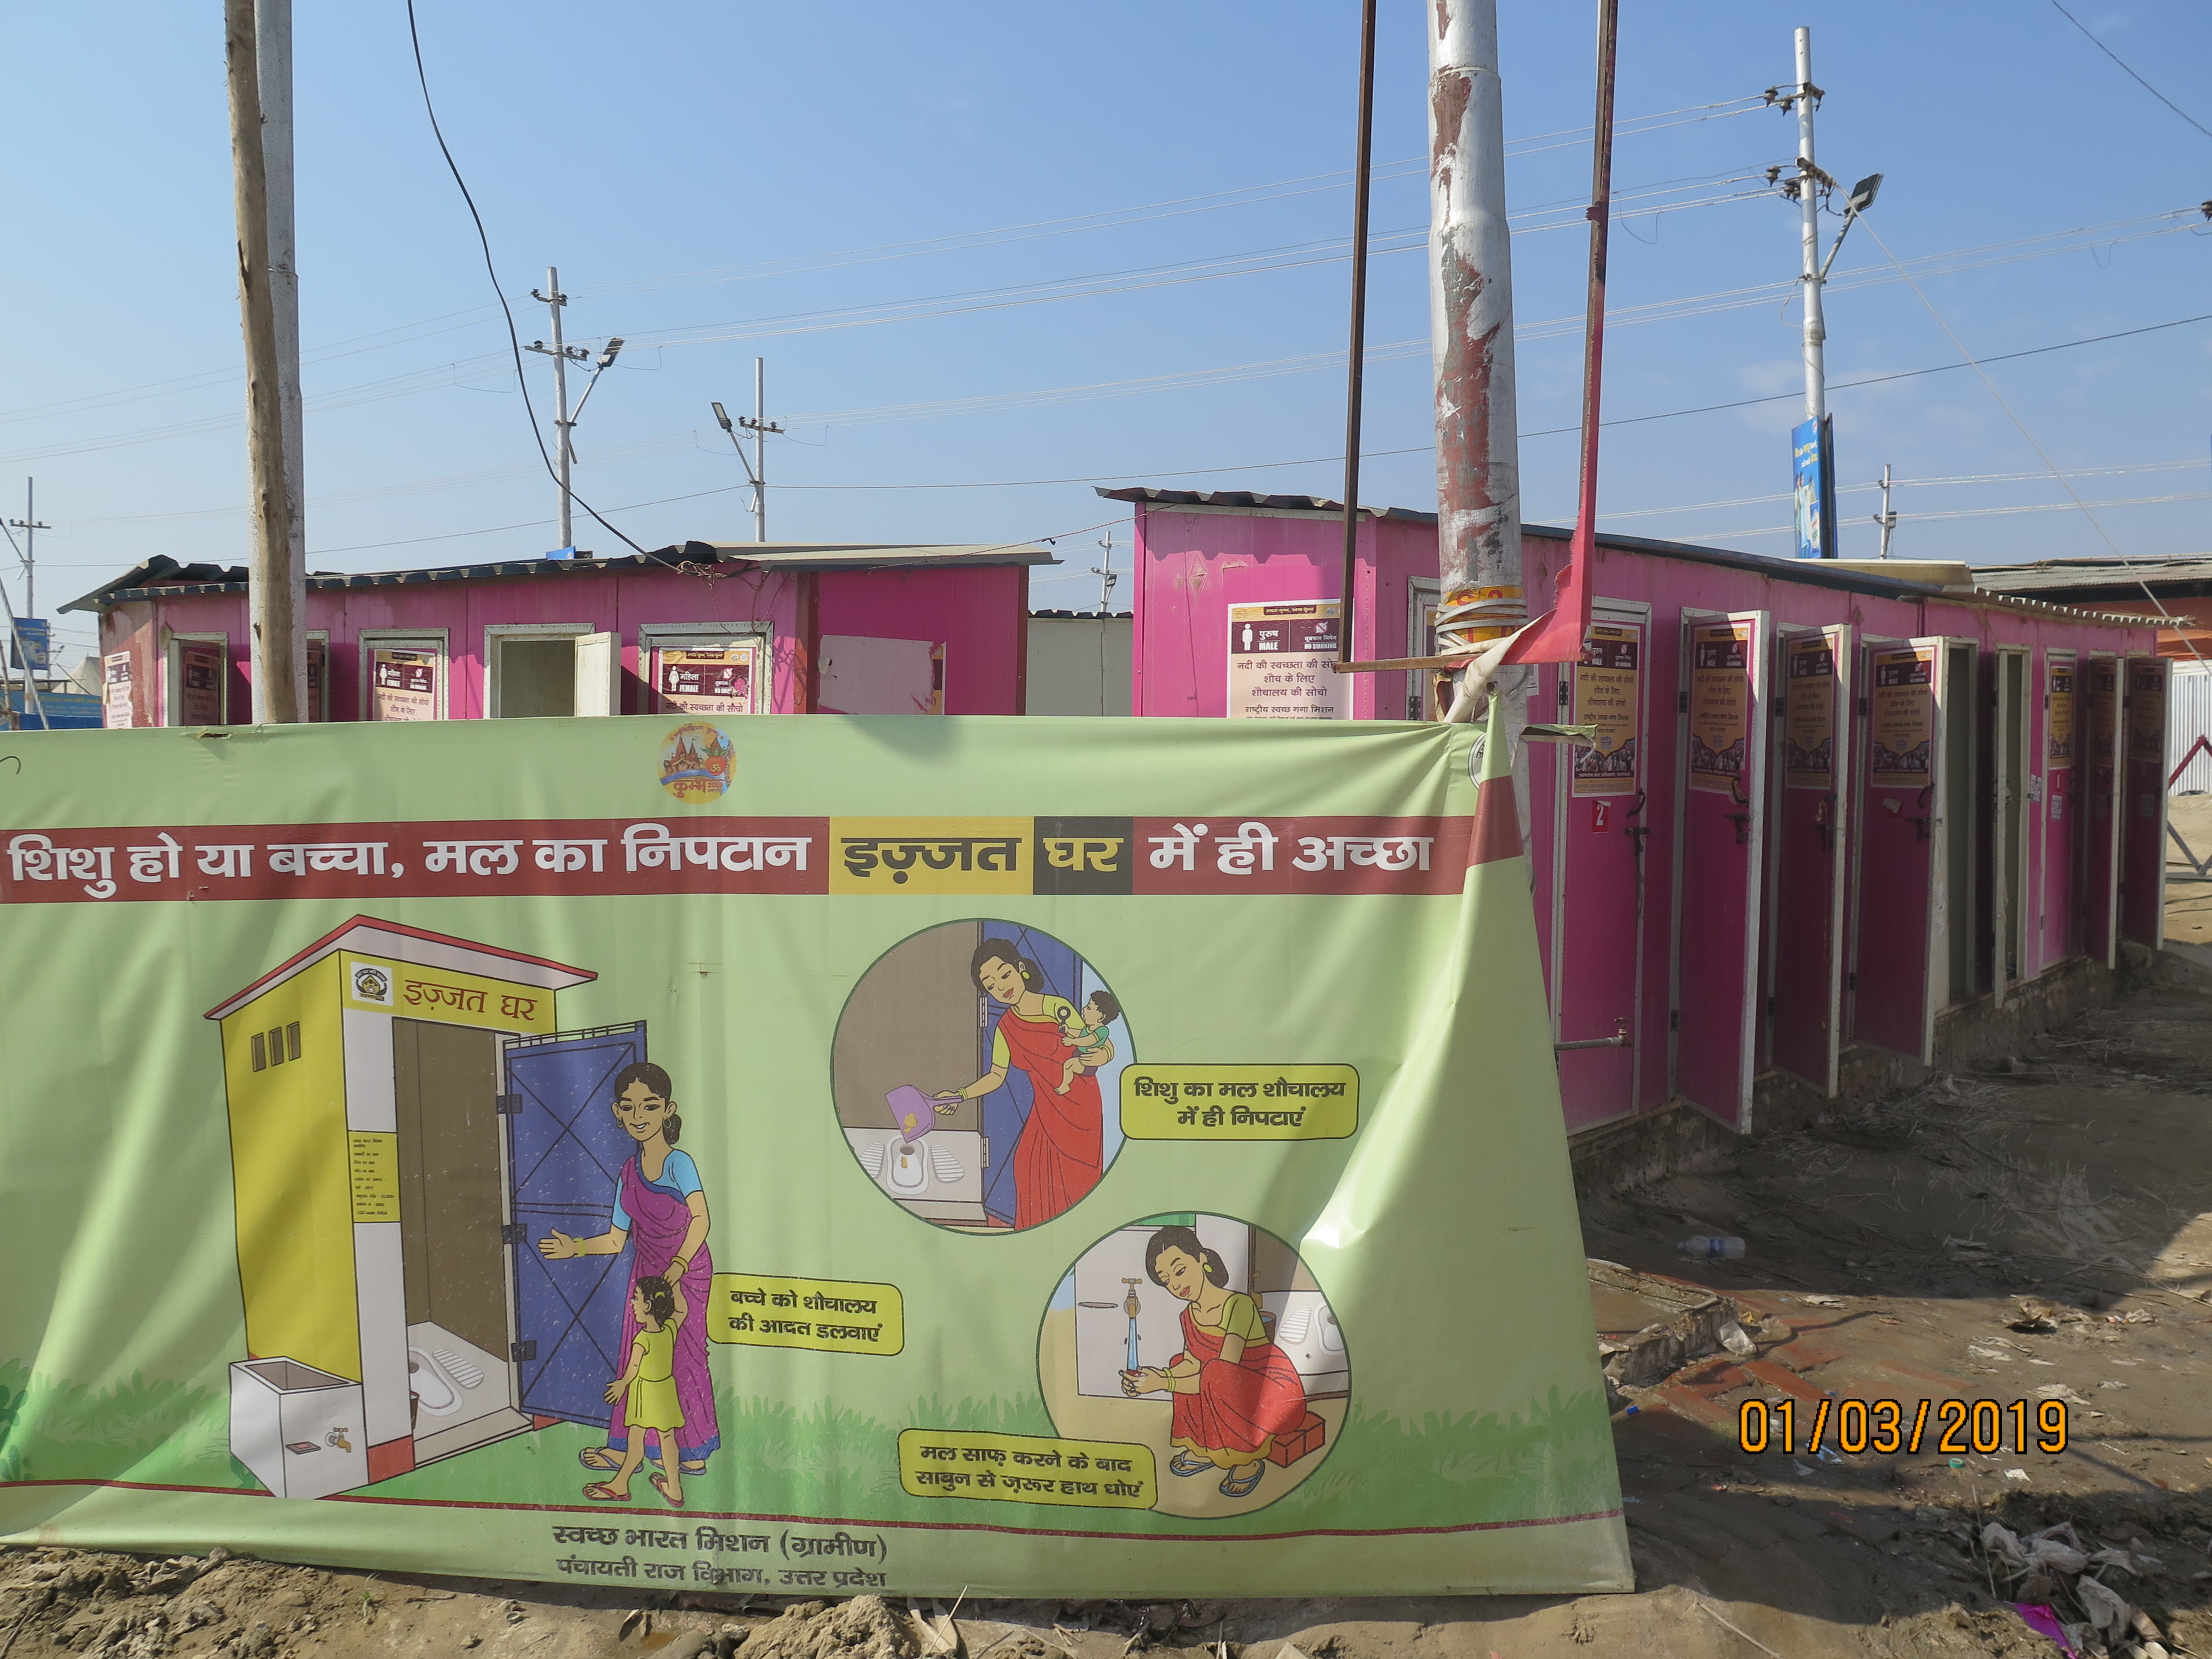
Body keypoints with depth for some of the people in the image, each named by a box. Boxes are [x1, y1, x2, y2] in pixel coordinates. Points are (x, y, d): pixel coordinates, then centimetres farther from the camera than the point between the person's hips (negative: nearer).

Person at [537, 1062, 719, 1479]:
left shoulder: (678, 1163, -17)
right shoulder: (629, 1172, 4)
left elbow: (701, 1218, -32)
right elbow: (616, 1240, 7)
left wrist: (677, 1266, -40)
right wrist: (575, 1247, -5)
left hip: (686, 1274, -7)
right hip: (646, 1273, 7)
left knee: (682, 1357, 2)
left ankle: (694, 1452, 16)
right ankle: (625, 1447, 24)